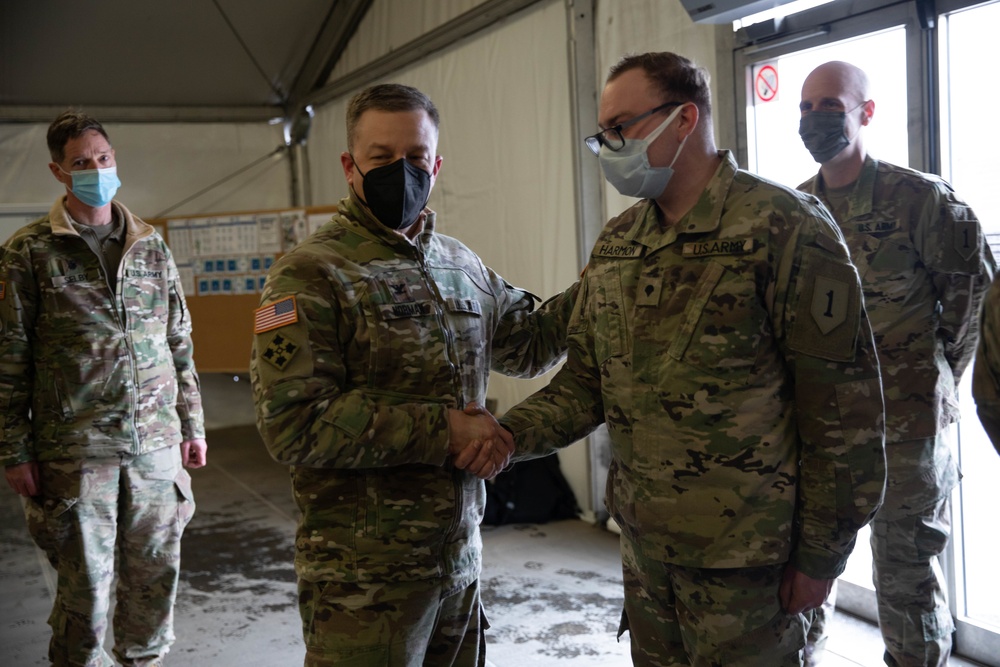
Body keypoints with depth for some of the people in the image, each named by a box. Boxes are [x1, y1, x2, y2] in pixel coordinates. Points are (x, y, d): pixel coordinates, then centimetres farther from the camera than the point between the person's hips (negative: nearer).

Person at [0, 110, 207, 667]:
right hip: (75, 449, -3)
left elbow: (180, 343, 14)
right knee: (85, 587, 4)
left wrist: (193, 424, 11)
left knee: (157, 575, 11)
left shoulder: (152, 246, 10)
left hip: (157, 445, 3)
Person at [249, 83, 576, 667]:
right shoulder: (311, 275, -12)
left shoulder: (462, 264, 10)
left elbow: (526, 344, 23)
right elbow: (293, 424, -21)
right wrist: (443, 428, -19)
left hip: (461, 561, 7)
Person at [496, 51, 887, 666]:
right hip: (642, 542, 6)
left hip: (743, 561, -6)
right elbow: (585, 382, 10)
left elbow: (844, 406, -13)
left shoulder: (785, 227, -14)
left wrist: (821, 556, -11)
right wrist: (509, 436, -7)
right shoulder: (615, 244, 7)